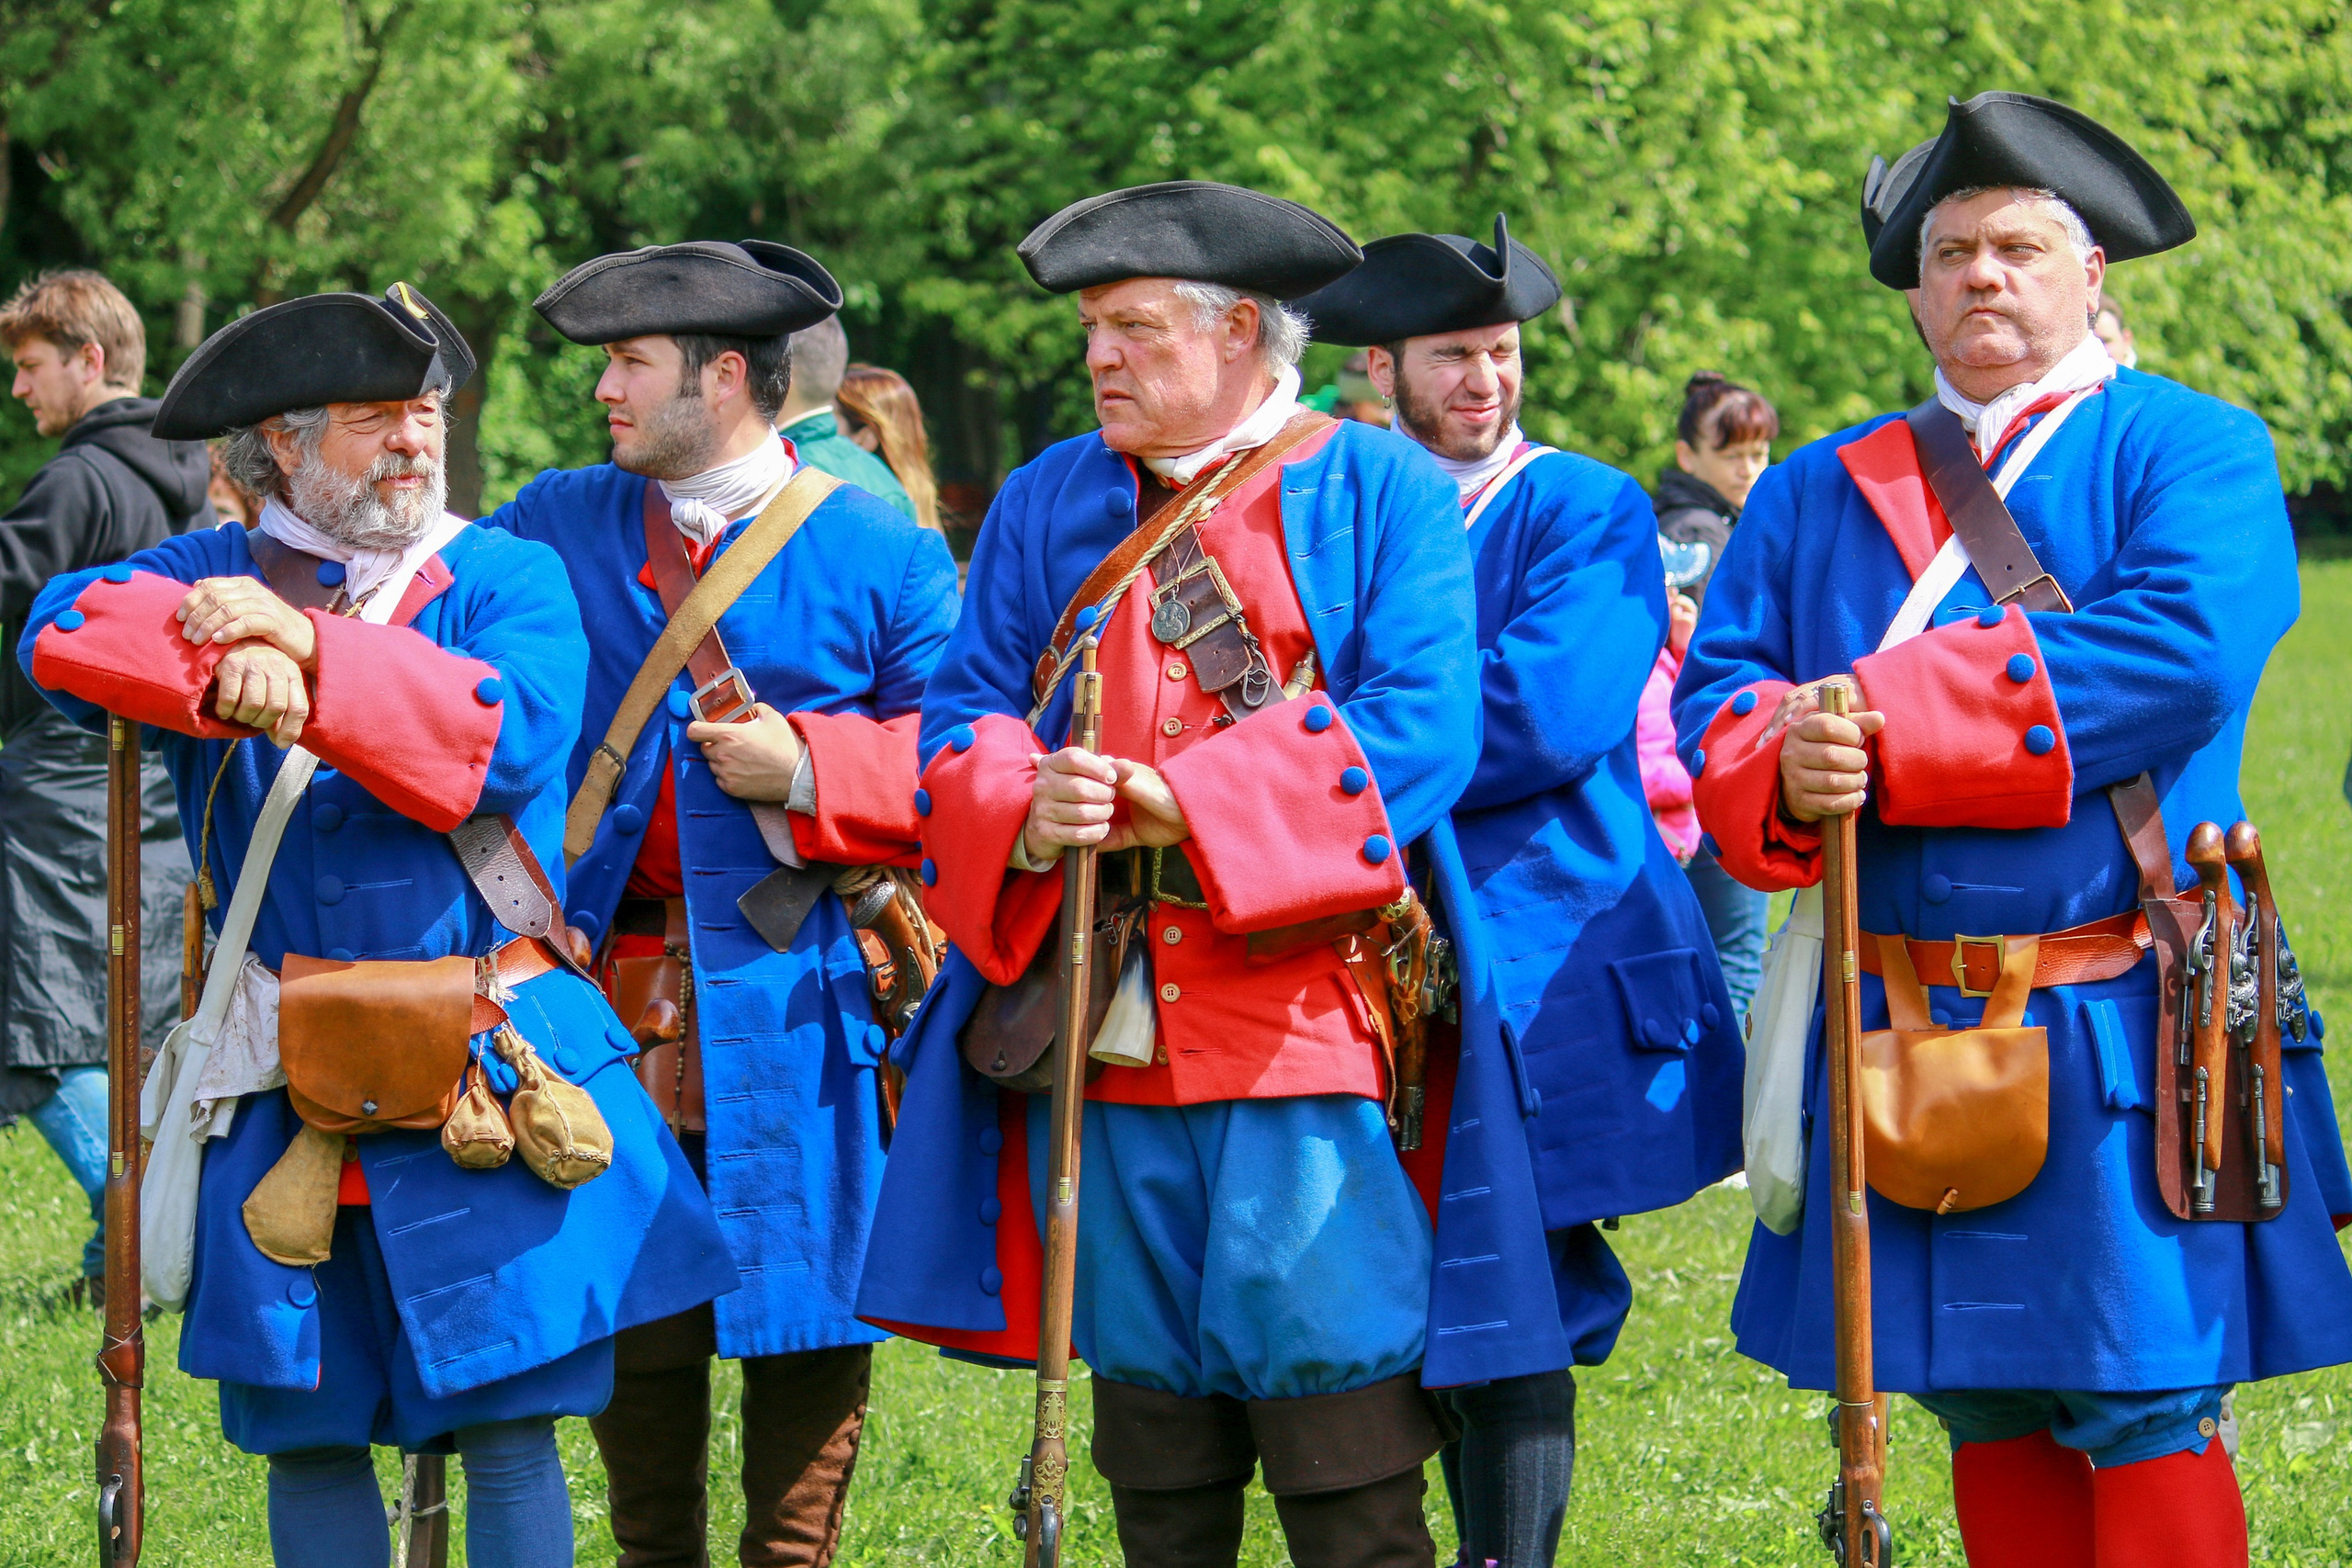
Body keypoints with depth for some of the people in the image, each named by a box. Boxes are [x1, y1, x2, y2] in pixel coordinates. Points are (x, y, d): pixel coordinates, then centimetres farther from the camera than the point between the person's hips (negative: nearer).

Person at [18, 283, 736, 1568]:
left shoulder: (506, 579, 6)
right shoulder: (215, 575, 9)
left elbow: (508, 738, -13)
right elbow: (61, 630, -10)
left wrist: (310, 651, -21)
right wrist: (230, 664, -27)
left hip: (495, 1080, -2)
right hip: (290, 1098, 2)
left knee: (509, 1425, -3)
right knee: (306, 1431, 5)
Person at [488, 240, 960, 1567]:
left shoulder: (878, 551, 0)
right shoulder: (557, 526, 10)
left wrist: (807, 771, -15)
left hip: (794, 1007, -3)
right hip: (618, 1008, 3)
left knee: (803, 1327, 0)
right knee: (633, 1331, 8)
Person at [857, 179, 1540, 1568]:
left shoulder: (1382, 491, 3)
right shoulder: (1048, 503, 18)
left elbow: (1421, 726, -10)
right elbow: (965, 715, 11)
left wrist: (1190, 807, -18)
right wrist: (1024, 808, -13)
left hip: (1306, 1023, -5)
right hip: (1104, 1031, 5)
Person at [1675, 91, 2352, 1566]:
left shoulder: (2193, 451, 1)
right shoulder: (1819, 493, 17)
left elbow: (2181, 651, -17)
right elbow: (1716, 694, 7)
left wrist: (1889, 713, -18)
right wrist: (1782, 759, -19)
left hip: (2118, 1038, -5)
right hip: (1902, 1032, 5)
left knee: (2144, 1401, -6)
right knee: (1981, 1396, 9)